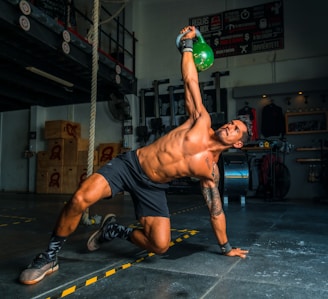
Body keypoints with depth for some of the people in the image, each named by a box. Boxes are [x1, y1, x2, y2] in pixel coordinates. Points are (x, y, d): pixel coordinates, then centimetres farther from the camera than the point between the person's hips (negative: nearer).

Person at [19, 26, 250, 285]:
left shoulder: (210, 170, 0)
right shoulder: (201, 122, -3)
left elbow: (216, 210, 8)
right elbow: (190, 81, -1)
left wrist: (226, 247, 12)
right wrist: (187, 44, -2)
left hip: (153, 187, 2)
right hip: (130, 164, -2)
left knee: (160, 245, -14)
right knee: (81, 198, -25)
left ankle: (115, 230, 14)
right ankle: (51, 255, -1)